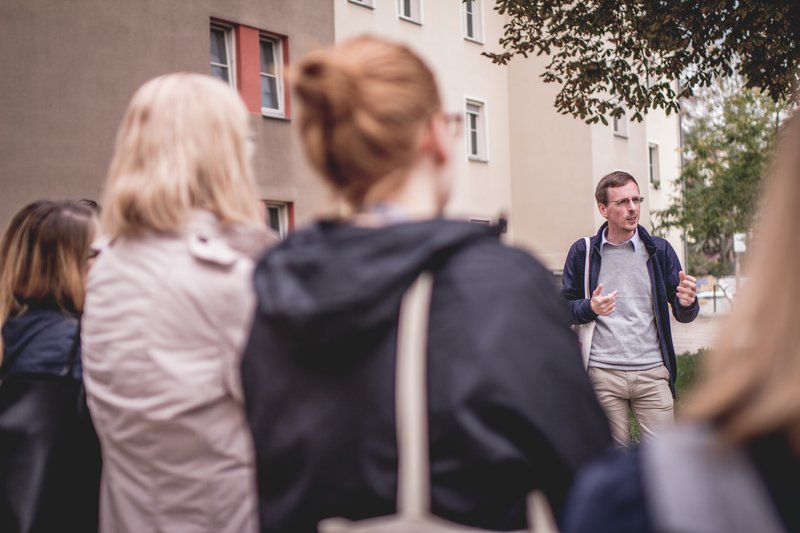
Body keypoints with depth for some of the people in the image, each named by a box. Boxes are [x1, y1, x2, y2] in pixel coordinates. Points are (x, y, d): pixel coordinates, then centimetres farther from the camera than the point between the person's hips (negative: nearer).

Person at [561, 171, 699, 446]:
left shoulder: (659, 249, 7)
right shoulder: (583, 252, 5)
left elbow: (683, 315, 9)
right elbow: (564, 308, 8)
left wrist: (688, 303, -15)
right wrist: (590, 308, -14)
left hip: (652, 373, 1)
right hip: (602, 374, -1)